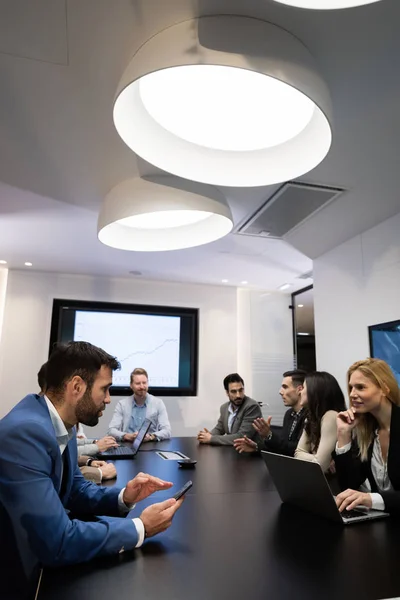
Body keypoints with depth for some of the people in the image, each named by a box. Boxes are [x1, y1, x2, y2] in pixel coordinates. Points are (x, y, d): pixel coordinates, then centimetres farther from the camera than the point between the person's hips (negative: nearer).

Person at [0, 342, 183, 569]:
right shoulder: (26, 433, -31)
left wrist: (123, 496, -9)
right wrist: (140, 528, -21)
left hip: (40, 549, 8)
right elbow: (55, 543, -31)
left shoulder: (63, 426, -2)